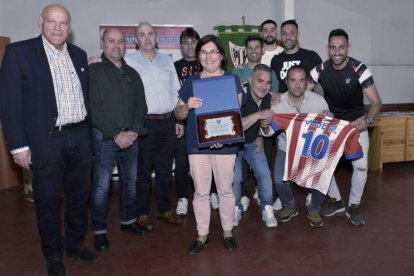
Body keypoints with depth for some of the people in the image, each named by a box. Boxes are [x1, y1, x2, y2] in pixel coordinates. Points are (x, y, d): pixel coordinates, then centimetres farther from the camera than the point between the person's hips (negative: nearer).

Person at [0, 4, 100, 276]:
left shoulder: (79, 54, 9)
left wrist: (89, 130, 10)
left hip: (80, 138, 5)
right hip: (46, 141, -4)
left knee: (80, 195, 16)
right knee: (48, 201, 8)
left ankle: (75, 243, 36)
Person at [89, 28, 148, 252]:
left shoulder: (132, 74, 14)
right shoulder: (93, 71, -3)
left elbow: (141, 105, 9)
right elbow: (93, 108, -11)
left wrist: (135, 130, -6)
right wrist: (115, 134, -16)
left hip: (130, 136, 5)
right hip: (103, 137, -5)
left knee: (130, 181, 13)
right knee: (101, 185, -2)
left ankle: (128, 220, 30)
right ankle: (99, 231, 12)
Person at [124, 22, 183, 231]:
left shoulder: (166, 60, 12)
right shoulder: (129, 61, -1)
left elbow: (175, 92, 14)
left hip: (168, 121, 4)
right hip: (144, 123, -4)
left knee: (165, 169, 13)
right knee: (143, 170, 4)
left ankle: (165, 209, 27)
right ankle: (142, 213, 19)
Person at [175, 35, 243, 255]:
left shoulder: (232, 80, 2)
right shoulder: (191, 81, 7)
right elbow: (179, 114, 9)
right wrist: (188, 106, -15)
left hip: (224, 144, -1)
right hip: (197, 144, 2)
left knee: (225, 189, 9)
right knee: (200, 191, 8)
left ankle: (228, 232, 27)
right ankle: (202, 235, 23)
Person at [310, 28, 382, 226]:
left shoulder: (359, 69, -21)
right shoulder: (320, 70, -13)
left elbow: (376, 102, -25)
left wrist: (367, 119, -46)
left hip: (356, 123, -2)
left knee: (361, 165, -8)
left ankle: (354, 207, 14)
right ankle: (336, 201, 19)